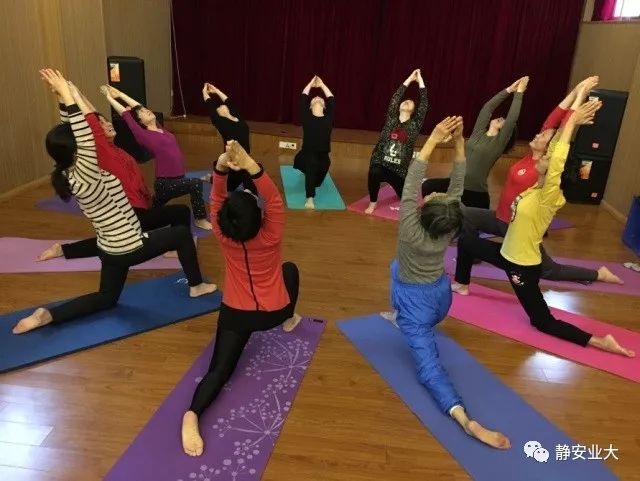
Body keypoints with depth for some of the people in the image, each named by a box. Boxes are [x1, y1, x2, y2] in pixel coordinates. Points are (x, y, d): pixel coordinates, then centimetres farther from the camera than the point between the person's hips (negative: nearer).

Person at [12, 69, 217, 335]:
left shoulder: (71, 174, -2)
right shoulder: (84, 177, -26)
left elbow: (82, 132, 2)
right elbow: (89, 136, -38)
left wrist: (70, 94, -4)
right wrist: (67, 94, -33)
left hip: (112, 249, 9)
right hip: (129, 248, -8)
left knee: (106, 298, 24)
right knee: (182, 234, 13)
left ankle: (47, 315, 11)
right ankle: (196, 285, 27)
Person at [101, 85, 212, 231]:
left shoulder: (160, 129, 9)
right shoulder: (144, 135, -9)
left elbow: (138, 106, 16)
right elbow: (125, 114, -4)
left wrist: (119, 94, 23)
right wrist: (109, 97, 6)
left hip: (177, 180, 8)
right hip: (165, 183, -8)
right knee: (195, 183, -25)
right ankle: (200, 219, -10)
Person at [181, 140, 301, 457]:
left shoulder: (223, 236, -15)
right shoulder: (270, 236, -22)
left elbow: (216, 198, -13)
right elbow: (273, 199, -26)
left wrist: (222, 165, -30)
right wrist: (250, 166, -41)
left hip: (235, 314, 1)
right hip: (273, 312, 0)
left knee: (220, 369, -1)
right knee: (290, 268, 29)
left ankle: (192, 414, -29)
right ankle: (289, 320, 49)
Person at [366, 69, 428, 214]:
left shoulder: (414, 125, 2)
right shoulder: (391, 119, 3)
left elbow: (424, 103, -3)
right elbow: (395, 98, -3)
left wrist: (419, 79, 2)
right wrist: (410, 78, 2)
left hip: (400, 169, 2)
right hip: (381, 163, -1)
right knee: (374, 174, -35)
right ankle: (373, 203, -9)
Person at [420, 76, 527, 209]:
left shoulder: (499, 142, -3)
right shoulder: (478, 132, 10)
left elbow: (512, 119, -11)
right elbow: (487, 107, 8)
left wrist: (519, 92, -4)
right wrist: (509, 90, 9)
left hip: (476, 193, -4)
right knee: (427, 186, -13)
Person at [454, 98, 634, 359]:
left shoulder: (549, 197, -26)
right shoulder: (536, 187, -5)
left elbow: (558, 160, -38)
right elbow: (554, 148, -1)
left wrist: (572, 121, -29)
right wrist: (569, 121, -9)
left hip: (523, 266, -8)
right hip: (507, 254, 8)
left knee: (543, 322, 5)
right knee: (465, 242, 22)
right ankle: (462, 285, 41)